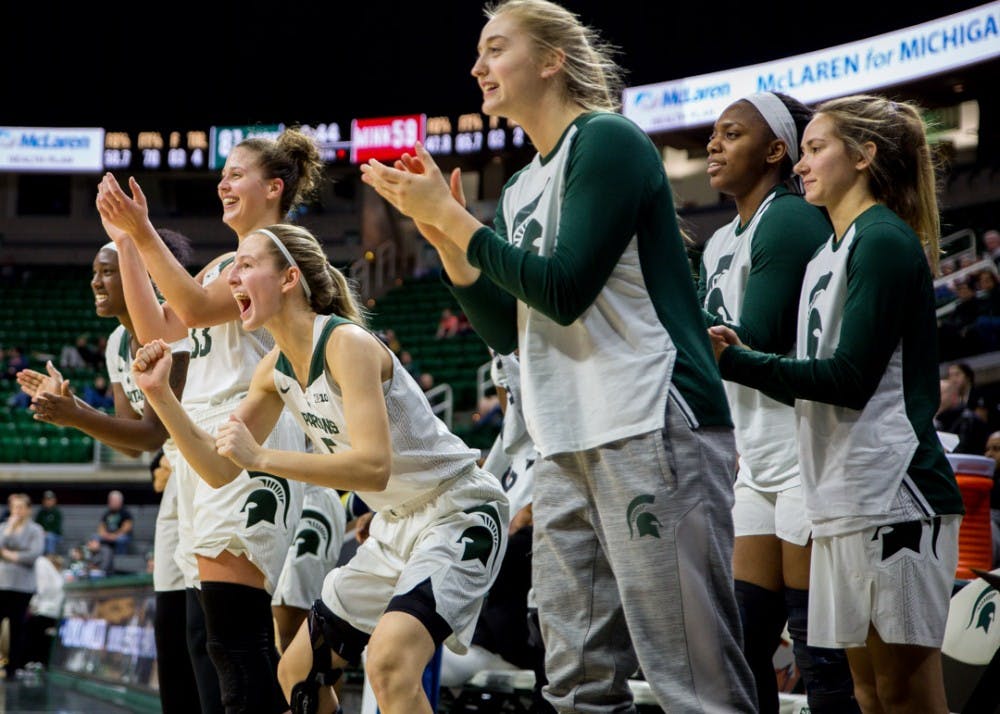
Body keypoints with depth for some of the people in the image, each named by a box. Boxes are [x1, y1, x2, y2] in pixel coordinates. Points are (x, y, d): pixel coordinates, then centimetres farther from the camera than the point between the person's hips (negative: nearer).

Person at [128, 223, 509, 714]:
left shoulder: (347, 343, -23)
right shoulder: (275, 369, 3)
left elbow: (373, 467, -33)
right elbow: (219, 468, 6)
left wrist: (261, 457, -34)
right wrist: (159, 394, -5)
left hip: (458, 513, -9)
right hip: (394, 526, 9)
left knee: (389, 663, -31)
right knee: (297, 673, 13)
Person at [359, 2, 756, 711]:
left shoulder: (607, 141, -6)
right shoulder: (521, 189, 19)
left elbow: (564, 289, -15)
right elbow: (507, 332, 20)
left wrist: (451, 215, -8)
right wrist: (442, 233, 8)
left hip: (652, 432, -9)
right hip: (569, 446, 9)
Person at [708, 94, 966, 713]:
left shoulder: (884, 241, -7)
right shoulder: (829, 256, 20)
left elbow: (850, 378, -15)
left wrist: (734, 361, -11)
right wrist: (744, 356, 7)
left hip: (892, 495, -9)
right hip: (844, 499, 9)